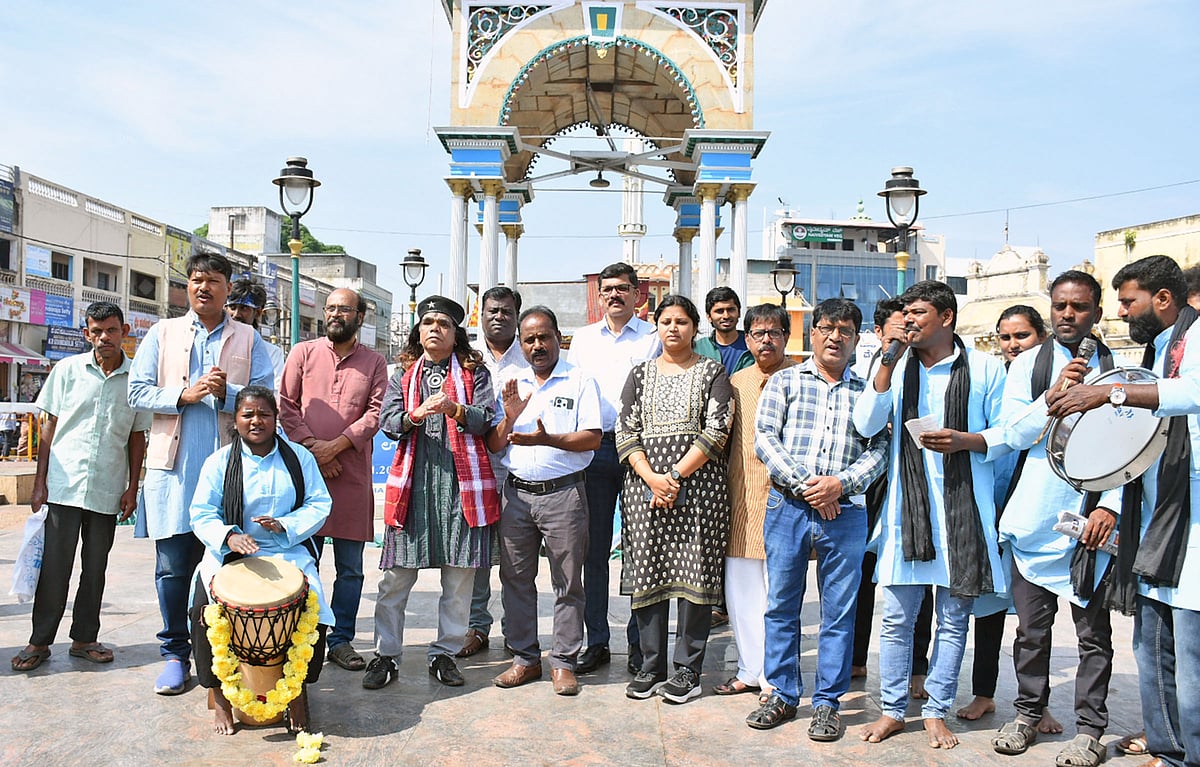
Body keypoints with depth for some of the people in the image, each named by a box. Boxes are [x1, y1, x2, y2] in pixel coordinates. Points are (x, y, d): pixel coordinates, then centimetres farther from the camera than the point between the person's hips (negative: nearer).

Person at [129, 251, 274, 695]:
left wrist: (227, 393, -15)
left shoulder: (249, 340, 11)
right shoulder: (162, 333, 13)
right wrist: (184, 396, -9)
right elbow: (138, 392, 6)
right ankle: (176, 654, 14)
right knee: (173, 566, 2)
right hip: (174, 465, 1)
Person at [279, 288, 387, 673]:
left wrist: (336, 445, -12)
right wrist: (311, 446, -9)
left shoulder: (374, 362, 10)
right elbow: (286, 404, 3)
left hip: (353, 476, 1)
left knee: (350, 567, 6)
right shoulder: (303, 353, 9)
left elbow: (376, 411, 0)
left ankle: (341, 640, 17)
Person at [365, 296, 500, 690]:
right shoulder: (403, 374, 16)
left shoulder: (474, 372, 11)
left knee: (459, 575, 3)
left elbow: (485, 420, -2)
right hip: (413, 480, 1)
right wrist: (416, 414, -17)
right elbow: (388, 422, 3)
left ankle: (445, 652, 16)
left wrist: (456, 410, -21)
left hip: (461, 480, -1)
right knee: (396, 576, 1)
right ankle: (386, 655, 12)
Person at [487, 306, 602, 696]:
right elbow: (494, 445, 11)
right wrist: (509, 416, -8)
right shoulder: (511, 385, 13)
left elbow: (593, 438, -8)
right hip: (517, 492, 4)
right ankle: (525, 658, 21)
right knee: (516, 579, 8)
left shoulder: (580, 382, 1)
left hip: (563, 493, -4)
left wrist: (547, 439, -21)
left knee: (568, 582, 2)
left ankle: (563, 662, 13)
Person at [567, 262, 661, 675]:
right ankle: (596, 641, 14)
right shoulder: (582, 338, 17)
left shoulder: (654, 339, 7)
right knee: (594, 548, 5)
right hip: (593, 449, 3)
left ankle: (639, 642, 10)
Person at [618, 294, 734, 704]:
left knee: (694, 574, -1)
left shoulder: (713, 371, 6)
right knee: (647, 573, 3)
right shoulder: (640, 374, 14)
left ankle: (688, 670, 9)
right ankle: (651, 666, 15)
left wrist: (676, 476, -13)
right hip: (644, 483, 3)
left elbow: (716, 431, -5)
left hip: (697, 483, -2)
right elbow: (625, 432, 6)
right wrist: (651, 478, -9)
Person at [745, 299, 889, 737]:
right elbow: (764, 437, -1)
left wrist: (841, 483, -14)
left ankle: (828, 702, 18)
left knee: (839, 610, 5)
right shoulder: (785, 381, 8)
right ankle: (783, 695, 21)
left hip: (845, 513, 1)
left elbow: (878, 451, 4)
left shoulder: (867, 392, 12)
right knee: (781, 604, 7)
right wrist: (803, 483, -12)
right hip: (787, 507, 0)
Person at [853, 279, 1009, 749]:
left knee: (953, 618, 7)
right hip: (907, 504, 2)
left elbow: (1005, 433, 5)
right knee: (897, 616, 6)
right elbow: (866, 425, -3)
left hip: (964, 506, -1)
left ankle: (936, 712, 21)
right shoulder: (897, 367, 8)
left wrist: (965, 440, -14)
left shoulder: (984, 368, 3)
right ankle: (892, 710, 19)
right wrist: (887, 362, -8)